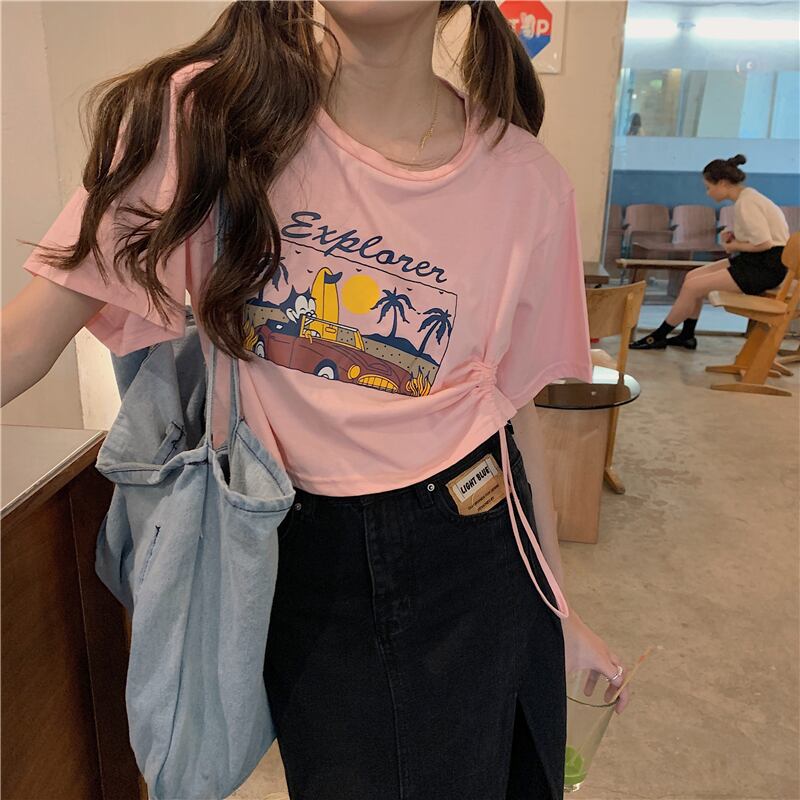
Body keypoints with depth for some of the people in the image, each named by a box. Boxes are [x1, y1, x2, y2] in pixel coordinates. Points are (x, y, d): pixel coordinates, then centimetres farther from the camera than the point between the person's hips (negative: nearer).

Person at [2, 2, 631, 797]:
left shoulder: (527, 180, -7)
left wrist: (560, 610, 10)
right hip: (303, 555, 0)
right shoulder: (199, 113, -10)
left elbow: (514, 403, 2)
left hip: (469, 555, 2)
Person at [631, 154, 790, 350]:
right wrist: (734, 237, 2)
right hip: (758, 261, 9)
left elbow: (764, 243, -24)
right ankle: (686, 336, 14)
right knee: (693, 276, 5)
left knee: (693, 286, -13)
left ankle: (658, 337, 0)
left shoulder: (745, 204, -19)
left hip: (768, 267, -9)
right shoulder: (747, 196, 10)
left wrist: (735, 245, -8)